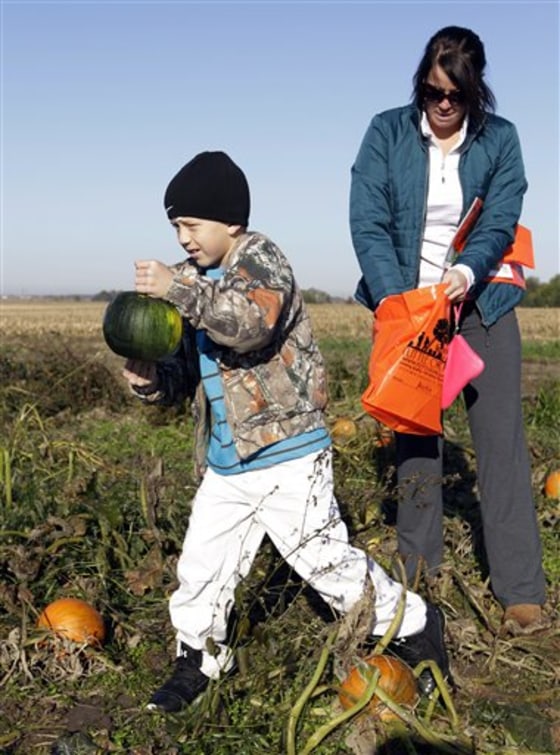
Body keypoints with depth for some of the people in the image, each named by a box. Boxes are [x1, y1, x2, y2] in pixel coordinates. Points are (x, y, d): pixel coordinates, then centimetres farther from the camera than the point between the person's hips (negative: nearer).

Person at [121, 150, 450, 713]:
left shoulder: (261, 259, -12)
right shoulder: (194, 280, 12)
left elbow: (253, 320, -34)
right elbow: (190, 368, 15)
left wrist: (180, 288, -35)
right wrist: (154, 381, -6)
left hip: (286, 457, -8)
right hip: (223, 466, 8)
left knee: (326, 560, 0)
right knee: (200, 569, 14)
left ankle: (414, 628, 21)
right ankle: (198, 660, 36)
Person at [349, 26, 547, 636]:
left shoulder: (499, 138, 0)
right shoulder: (387, 132, -3)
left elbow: (500, 223, -6)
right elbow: (368, 224, -10)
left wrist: (467, 272, -27)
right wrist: (396, 299, -23)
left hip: (481, 300, 0)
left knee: (500, 438, -5)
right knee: (412, 434, 5)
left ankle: (521, 589, -1)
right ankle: (418, 569, 16)